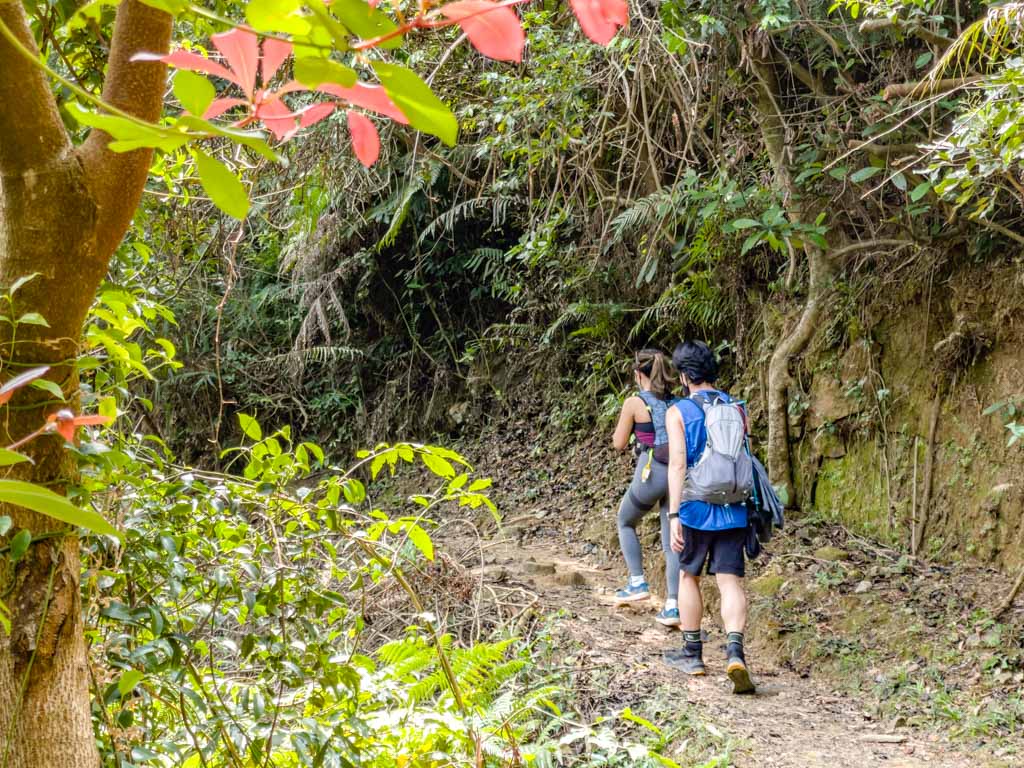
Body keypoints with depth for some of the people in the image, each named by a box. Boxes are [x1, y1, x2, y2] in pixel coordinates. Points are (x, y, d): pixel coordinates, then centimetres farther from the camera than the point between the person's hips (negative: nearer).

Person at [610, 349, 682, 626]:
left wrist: (622, 423, 16)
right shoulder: (677, 402, 7)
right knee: (672, 542, 8)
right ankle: (673, 606, 1)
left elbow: (619, 444, 0)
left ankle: (637, 582, 17)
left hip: (651, 473, -4)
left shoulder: (634, 403, -6)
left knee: (625, 522, 24)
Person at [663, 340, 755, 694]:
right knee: (731, 581, 0)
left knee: (689, 576, 17)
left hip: (696, 508, -2)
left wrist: (673, 515, -16)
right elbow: (747, 462, 11)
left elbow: (677, 464, -14)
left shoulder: (678, 412, -5)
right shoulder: (737, 410, 7)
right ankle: (735, 652, -20)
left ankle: (692, 653, 25)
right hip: (733, 511, 2)